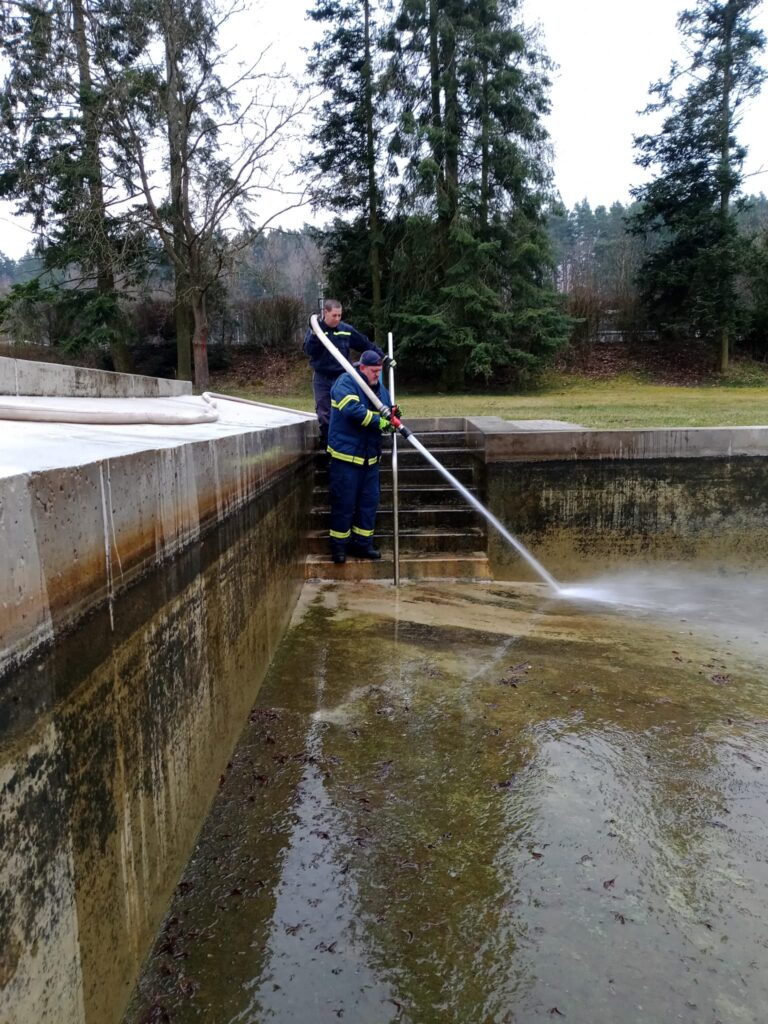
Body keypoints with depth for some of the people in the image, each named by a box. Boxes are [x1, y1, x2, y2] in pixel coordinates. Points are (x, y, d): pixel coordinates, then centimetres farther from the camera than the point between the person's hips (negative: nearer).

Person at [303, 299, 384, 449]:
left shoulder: (347, 330, 1)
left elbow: (366, 345, 10)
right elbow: (308, 350, -17)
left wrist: (381, 356, 9)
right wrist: (314, 334, -31)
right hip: (322, 378, -1)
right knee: (324, 413, 1)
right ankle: (326, 443, 13)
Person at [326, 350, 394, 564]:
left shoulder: (380, 388, 13)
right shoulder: (346, 382, -10)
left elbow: (387, 415, 19)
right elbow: (351, 408, -27)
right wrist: (378, 420, -25)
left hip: (370, 458, 7)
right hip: (345, 455, -7)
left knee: (369, 501, 10)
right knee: (344, 503, -2)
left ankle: (363, 543, 21)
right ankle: (339, 546, 11)